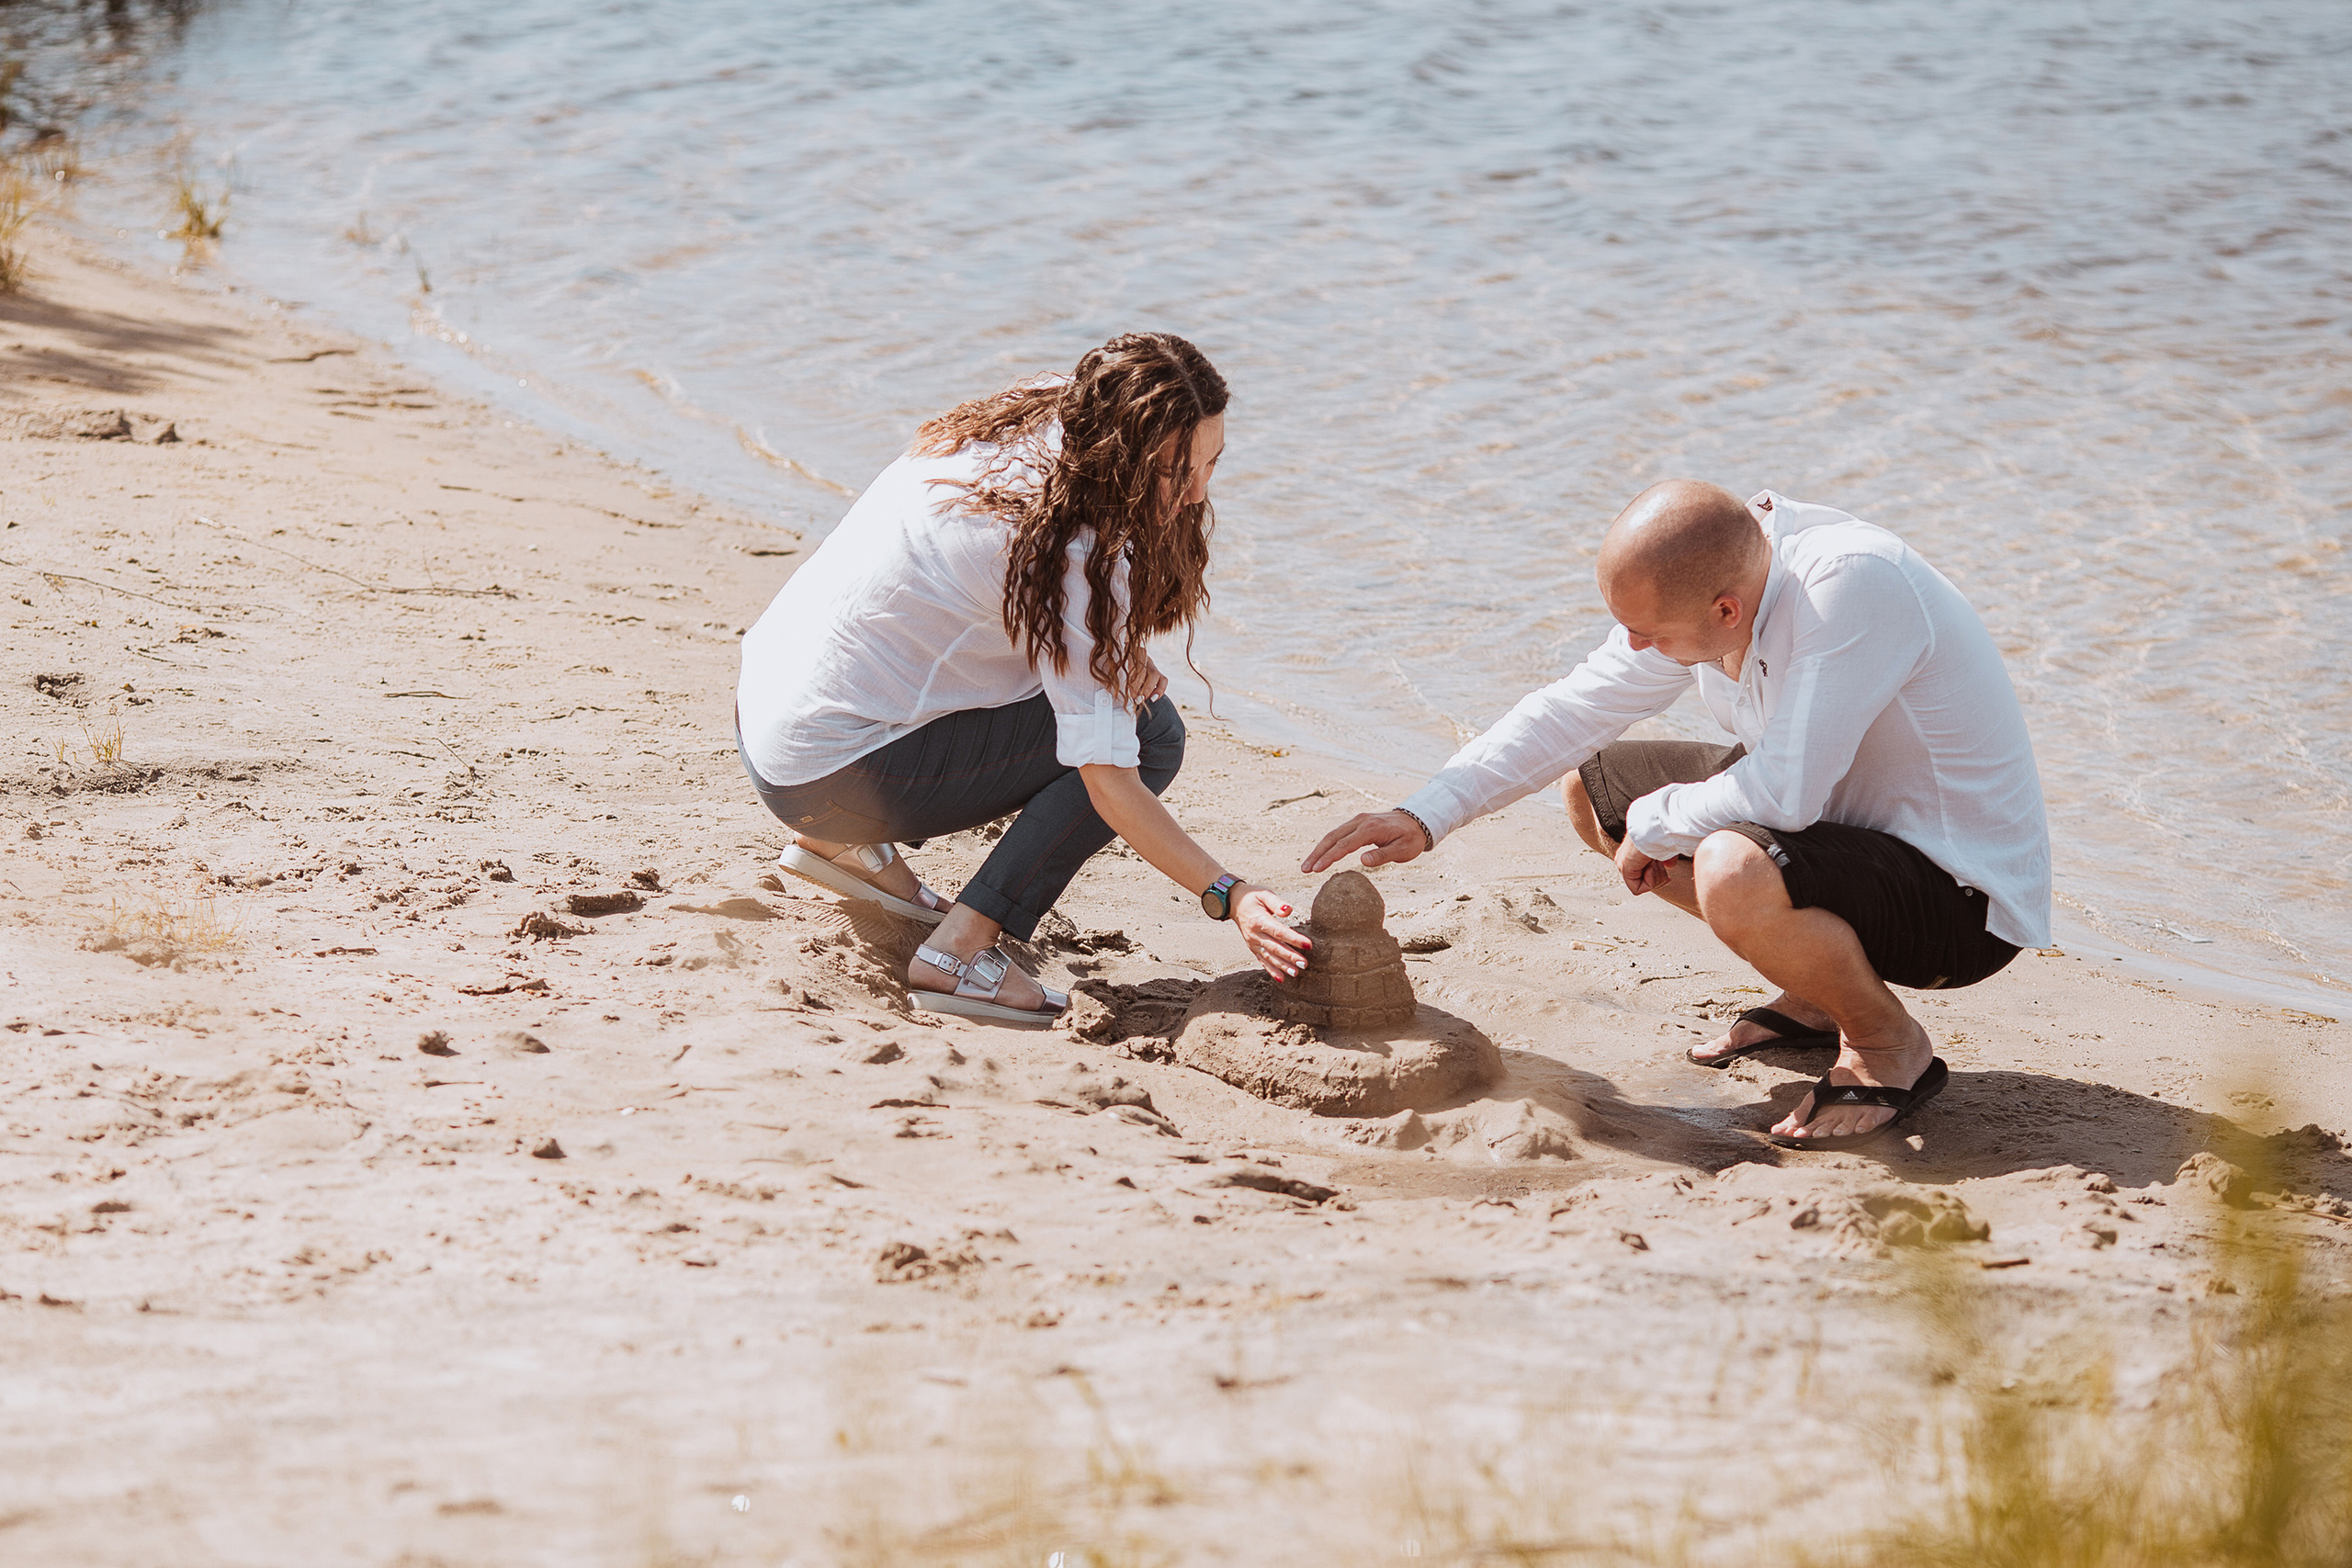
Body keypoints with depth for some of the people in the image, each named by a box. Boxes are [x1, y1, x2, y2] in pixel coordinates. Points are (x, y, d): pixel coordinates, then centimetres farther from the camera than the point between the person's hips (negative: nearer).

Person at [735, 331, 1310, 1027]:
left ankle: (847, 844, 18)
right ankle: (960, 951, -13)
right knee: (1148, 730, -10)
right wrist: (1229, 896, -30)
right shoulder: (1069, 551, -25)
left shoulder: (1051, 414, 0)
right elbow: (1109, 782, -26)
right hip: (834, 777, -9)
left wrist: (1112, 656, 2)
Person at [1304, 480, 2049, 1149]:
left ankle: (1891, 1044, -6)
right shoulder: (1695, 583, -7)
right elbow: (1574, 709, 4)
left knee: (1734, 876, -35)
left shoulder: (1852, 583, -33)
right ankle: (1815, 995, 16)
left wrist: (1653, 826, -16)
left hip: (1965, 897, -9)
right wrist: (1426, 815, -3)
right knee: (1594, 786, 10)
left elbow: (1784, 793, -34)